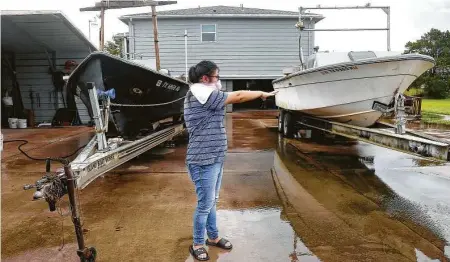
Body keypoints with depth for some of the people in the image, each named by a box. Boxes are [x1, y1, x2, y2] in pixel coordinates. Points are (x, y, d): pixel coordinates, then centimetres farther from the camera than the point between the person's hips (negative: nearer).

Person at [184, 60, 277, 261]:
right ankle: (197, 245, 18)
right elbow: (239, 97, -12)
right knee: (205, 204, 1)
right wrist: (262, 94, -1)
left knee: (212, 202, 20)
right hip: (203, 161, -10)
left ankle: (213, 237, 35)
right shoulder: (203, 95, -17)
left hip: (214, 158, 10)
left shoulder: (204, 97, 16)